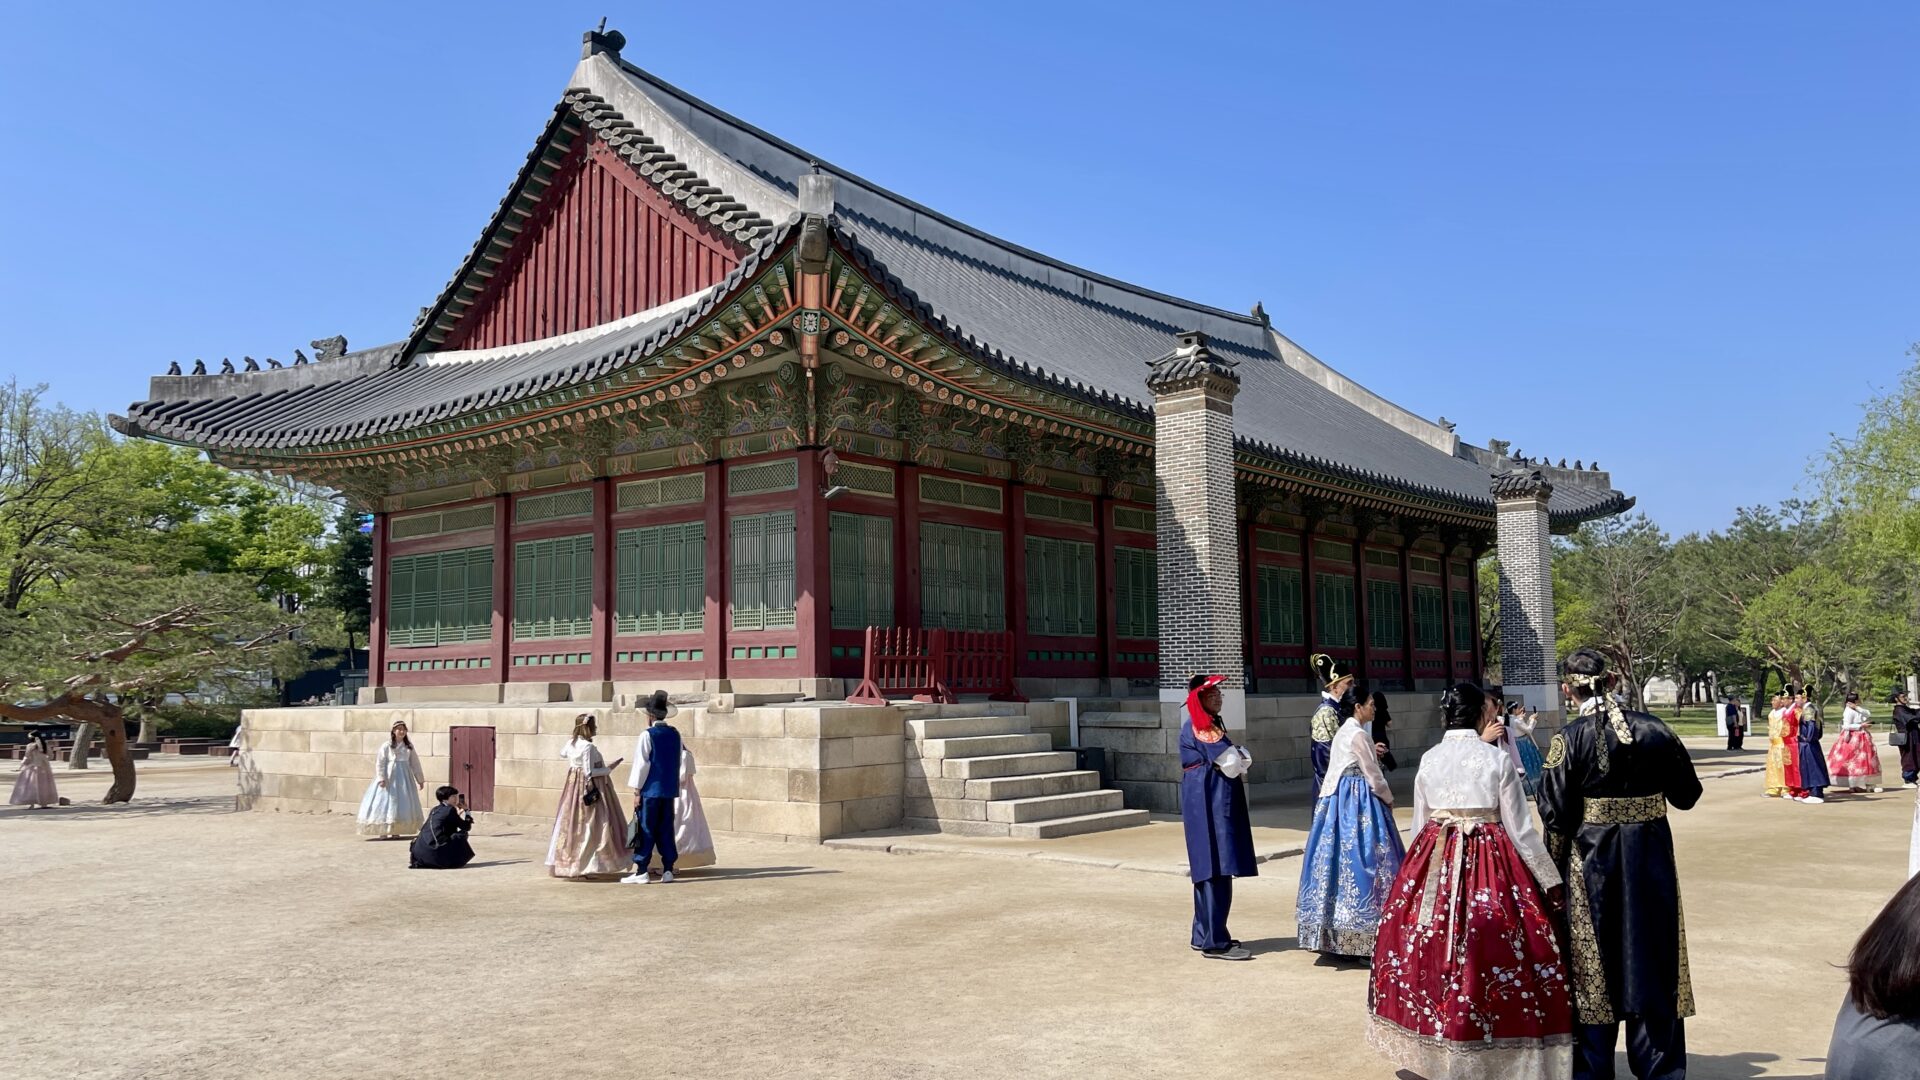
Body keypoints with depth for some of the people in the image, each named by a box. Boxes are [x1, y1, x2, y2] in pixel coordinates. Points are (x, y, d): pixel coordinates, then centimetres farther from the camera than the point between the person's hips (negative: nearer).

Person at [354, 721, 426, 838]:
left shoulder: (409, 747, 9)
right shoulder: (386, 746, -3)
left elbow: (415, 764, 14)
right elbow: (380, 763, -7)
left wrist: (420, 779, 15)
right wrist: (381, 778, -18)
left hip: (404, 778, 4)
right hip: (389, 777, -4)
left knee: (402, 803, 4)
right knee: (385, 801, -6)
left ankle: (396, 831, 12)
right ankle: (382, 831, -3)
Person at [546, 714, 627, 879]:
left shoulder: (571, 743, 5)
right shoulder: (588, 747, -19)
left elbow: (563, 754, 28)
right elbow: (589, 772, -19)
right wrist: (609, 769, -12)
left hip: (574, 787, 9)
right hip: (591, 789, -9)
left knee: (571, 825, 12)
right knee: (591, 826, -3)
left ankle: (566, 863, 19)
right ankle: (589, 864, -3)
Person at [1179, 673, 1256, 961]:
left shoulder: (1209, 723, 18)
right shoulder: (1200, 726, -13)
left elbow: (1242, 759, 19)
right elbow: (1231, 763, -16)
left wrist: (1238, 758, 0)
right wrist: (1240, 758, 2)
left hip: (1212, 803, 10)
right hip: (1210, 800, -10)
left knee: (1208, 870, 13)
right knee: (1217, 870, -10)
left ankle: (1205, 935, 20)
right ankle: (1216, 942, -9)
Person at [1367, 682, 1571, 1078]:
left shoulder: (1428, 759, 5)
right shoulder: (1498, 759, -5)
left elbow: (1419, 824, 10)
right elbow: (1520, 829, -3)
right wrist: (1551, 881, 4)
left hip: (1433, 863, 4)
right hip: (1491, 864, -4)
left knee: (1431, 951, 11)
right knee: (1490, 952, 2)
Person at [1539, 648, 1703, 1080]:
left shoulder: (1569, 739, -13)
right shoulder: (1654, 729, -4)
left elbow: (1556, 815, -13)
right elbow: (1687, 794, 5)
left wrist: (1554, 872, -1)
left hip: (1591, 861, -2)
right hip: (1651, 859, 3)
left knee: (1593, 966, 10)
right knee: (1651, 958, 15)